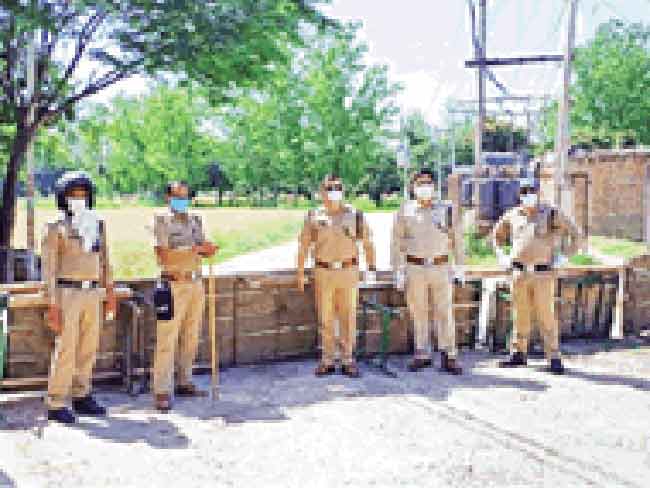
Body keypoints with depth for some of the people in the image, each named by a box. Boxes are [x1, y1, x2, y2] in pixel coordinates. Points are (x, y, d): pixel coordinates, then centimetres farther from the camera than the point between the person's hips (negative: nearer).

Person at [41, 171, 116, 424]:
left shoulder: (96, 224, 10)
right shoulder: (55, 228, -7)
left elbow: (103, 261, 16)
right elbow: (49, 267, -10)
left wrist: (109, 291, 11)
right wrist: (52, 305, -15)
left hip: (92, 293, 6)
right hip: (67, 293, -6)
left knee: (88, 348, 10)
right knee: (66, 350, -6)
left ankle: (81, 397, 22)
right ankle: (56, 405, 3)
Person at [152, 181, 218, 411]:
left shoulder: (195, 220, 15)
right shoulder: (161, 221, -4)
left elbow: (202, 250, 13)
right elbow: (163, 256, -15)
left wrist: (209, 248, -11)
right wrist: (195, 250, -23)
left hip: (196, 284, 6)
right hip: (173, 285, -6)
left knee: (190, 338, 11)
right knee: (167, 341, -6)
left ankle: (184, 383, 21)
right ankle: (162, 392, -3)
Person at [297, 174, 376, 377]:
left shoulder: (355, 216, 1)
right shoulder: (314, 217, 2)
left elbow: (367, 243, 6)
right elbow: (303, 246, 5)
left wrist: (371, 268, -1)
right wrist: (300, 273, 0)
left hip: (348, 272, 0)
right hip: (323, 273, 0)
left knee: (348, 317, 2)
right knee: (325, 318, 4)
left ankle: (348, 360, 10)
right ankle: (327, 361, 13)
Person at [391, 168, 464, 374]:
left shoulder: (444, 210, 3)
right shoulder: (405, 211, 1)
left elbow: (455, 239, 8)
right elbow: (397, 242, 2)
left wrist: (459, 265, 2)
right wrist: (397, 272, -4)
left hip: (441, 268, 0)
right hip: (415, 269, 0)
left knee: (445, 313, -2)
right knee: (418, 313, 6)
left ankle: (448, 358, 1)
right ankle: (422, 355, 17)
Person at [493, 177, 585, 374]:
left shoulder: (551, 213, -3)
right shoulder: (512, 215, 8)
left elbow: (577, 236, -1)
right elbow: (497, 235, 26)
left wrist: (563, 258, -6)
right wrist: (501, 256, 13)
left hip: (543, 274, -3)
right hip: (519, 274, 4)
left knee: (546, 316, -4)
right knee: (520, 314, 9)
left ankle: (554, 358, 2)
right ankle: (518, 354, 19)